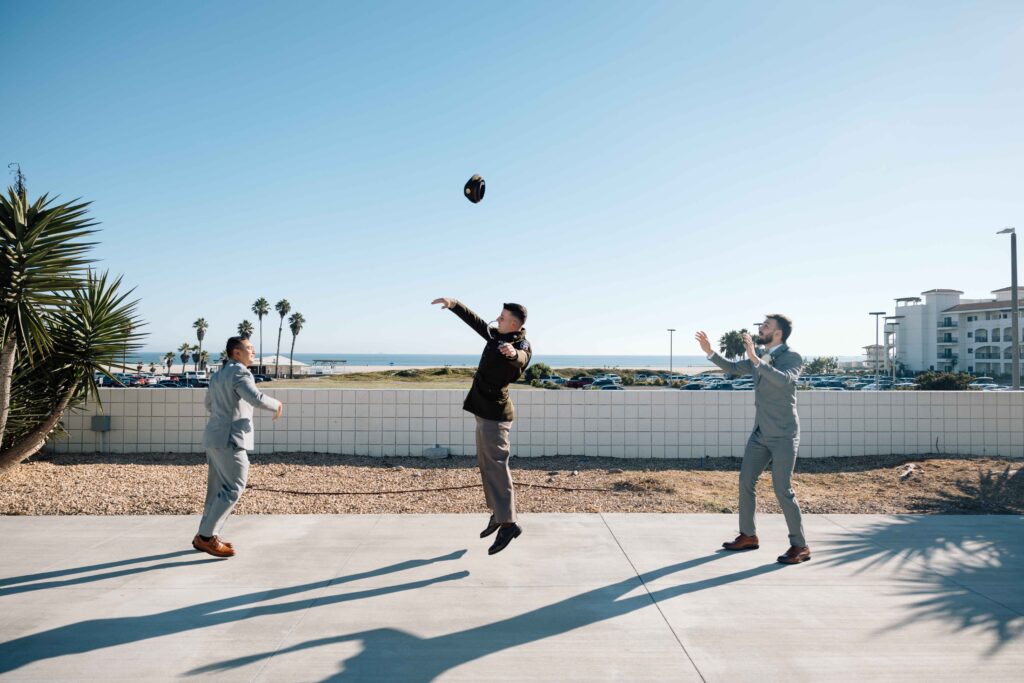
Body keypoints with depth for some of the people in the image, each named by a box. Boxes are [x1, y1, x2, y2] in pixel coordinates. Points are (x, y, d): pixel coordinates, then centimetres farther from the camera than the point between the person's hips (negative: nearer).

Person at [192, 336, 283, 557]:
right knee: (233, 489, -6)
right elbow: (256, 398, -28)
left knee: (218, 488, 15)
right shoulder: (239, 373, -13)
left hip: (215, 438, 10)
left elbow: (209, 405, 31)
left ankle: (205, 536, 20)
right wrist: (276, 405, -10)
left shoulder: (218, 375, 18)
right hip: (229, 440, -10)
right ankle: (206, 536, -1)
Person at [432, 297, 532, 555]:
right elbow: (474, 320, 20)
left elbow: (522, 359, -42)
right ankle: (498, 513, 25)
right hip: (485, 411, 10)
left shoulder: (521, 345, -18)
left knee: (495, 466, -12)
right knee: (486, 464, 15)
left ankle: (509, 523, -9)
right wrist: (453, 304, 12)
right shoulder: (496, 335, 8)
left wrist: (513, 353, -65)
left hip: (495, 413, -10)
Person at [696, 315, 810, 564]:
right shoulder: (760, 358, 9)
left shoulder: (793, 357, -11)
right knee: (746, 482, 10)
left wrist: (755, 359, -36)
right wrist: (710, 352, 7)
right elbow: (733, 368, 21)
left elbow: (783, 380, -31)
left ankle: (800, 546, 6)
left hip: (783, 435, -7)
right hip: (760, 433, 8)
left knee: (782, 488, -9)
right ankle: (748, 535, 24)